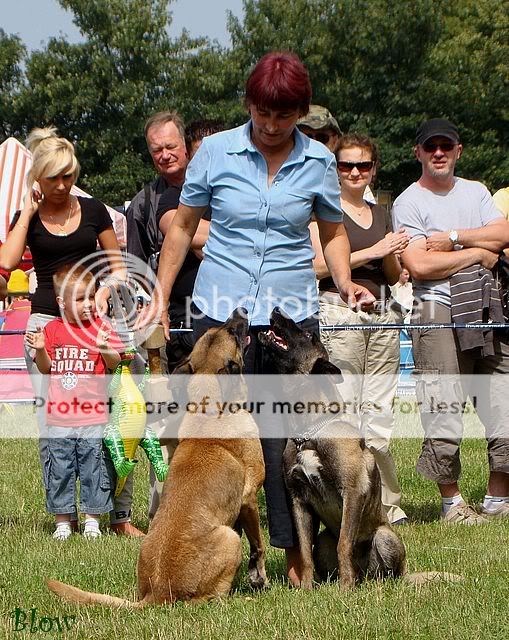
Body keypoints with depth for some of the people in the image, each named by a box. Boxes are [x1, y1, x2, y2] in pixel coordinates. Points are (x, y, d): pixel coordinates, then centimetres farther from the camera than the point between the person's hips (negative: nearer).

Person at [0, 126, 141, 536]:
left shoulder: (93, 210, 9)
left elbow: (117, 267, 15)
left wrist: (105, 291, -6)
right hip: (46, 321, 0)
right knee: (52, 423, -4)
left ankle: (121, 515, -2)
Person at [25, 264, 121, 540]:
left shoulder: (101, 327, 0)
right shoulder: (53, 329, 6)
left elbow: (114, 364, -3)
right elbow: (46, 369, 12)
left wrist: (105, 348, -22)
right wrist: (40, 350, -7)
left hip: (94, 416, -2)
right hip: (59, 417, 2)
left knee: (93, 469, 3)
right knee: (60, 470, 6)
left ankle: (92, 519, 15)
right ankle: (62, 521, 15)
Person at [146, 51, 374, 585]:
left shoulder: (318, 162, 3)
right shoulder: (216, 151, 0)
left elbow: (333, 232, 18)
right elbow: (182, 227, 10)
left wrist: (345, 283, 0)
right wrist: (161, 295, 6)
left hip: (293, 313, 0)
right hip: (220, 311, 0)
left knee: (286, 437, -2)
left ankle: (295, 556, 7)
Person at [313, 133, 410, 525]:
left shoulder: (381, 214, 20)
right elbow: (318, 266, -9)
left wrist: (392, 255, 0)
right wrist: (371, 252, -10)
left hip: (383, 316, 6)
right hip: (339, 313, -5)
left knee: (380, 412, 4)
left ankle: (385, 503, 8)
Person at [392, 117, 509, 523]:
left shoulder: (475, 192, 20)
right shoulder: (408, 203, 2)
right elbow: (418, 264, -10)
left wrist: (452, 238, -5)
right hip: (438, 312, -5)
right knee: (444, 415, -7)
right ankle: (452, 502, 5)